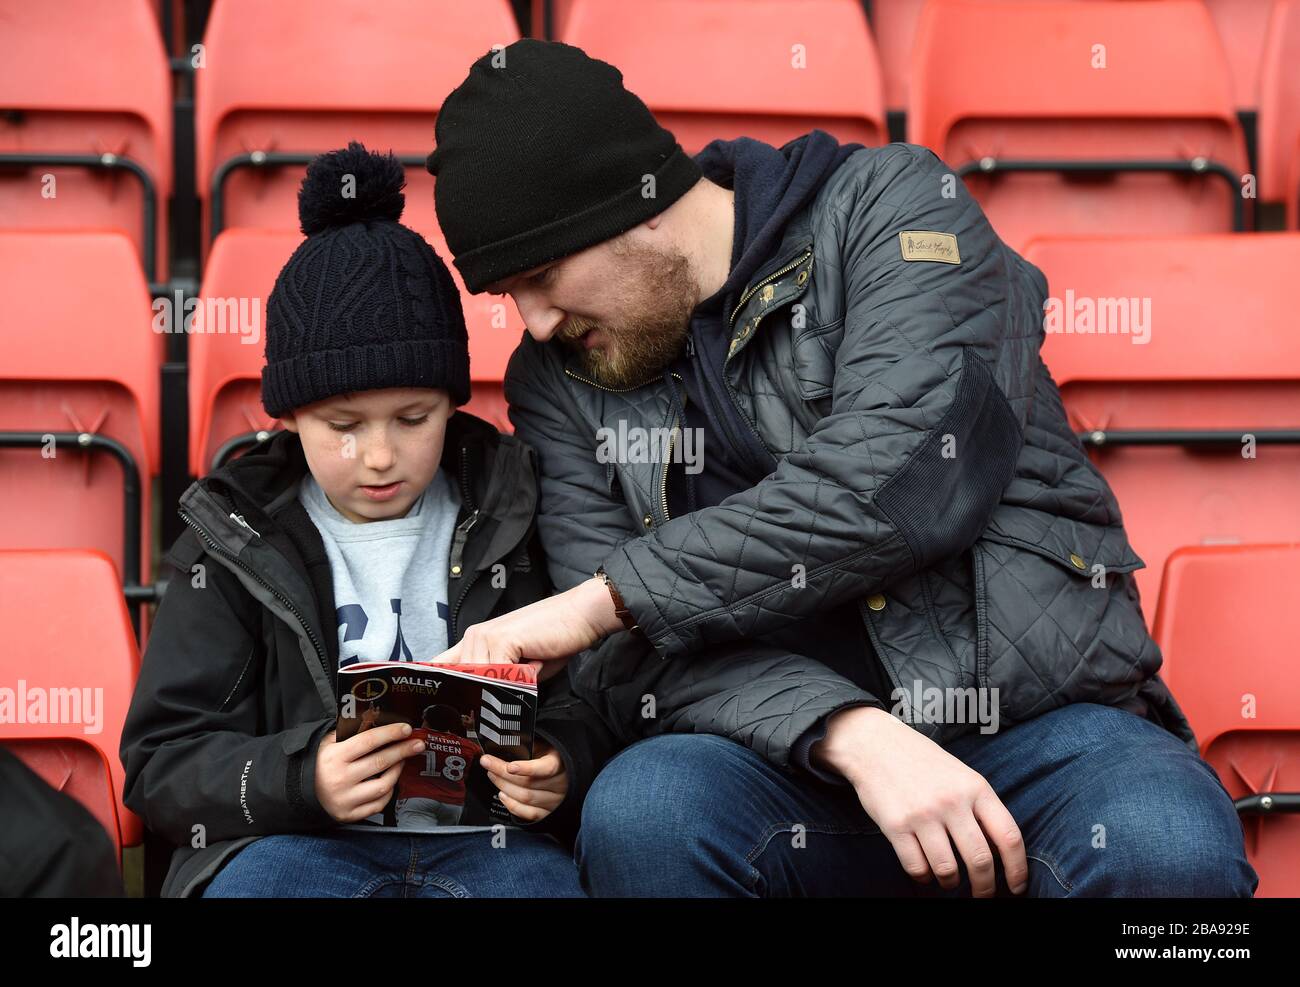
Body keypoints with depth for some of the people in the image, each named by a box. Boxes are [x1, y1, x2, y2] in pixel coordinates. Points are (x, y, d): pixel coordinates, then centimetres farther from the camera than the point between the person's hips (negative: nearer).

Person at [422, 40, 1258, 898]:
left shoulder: (892, 206, -1)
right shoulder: (557, 379, 9)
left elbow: (895, 481, -17)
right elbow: (632, 654, -2)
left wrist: (607, 596, -14)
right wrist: (850, 733, -20)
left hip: (1035, 716, -3)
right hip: (786, 754, 3)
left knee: (1166, 850, -34)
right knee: (638, 812, -30)